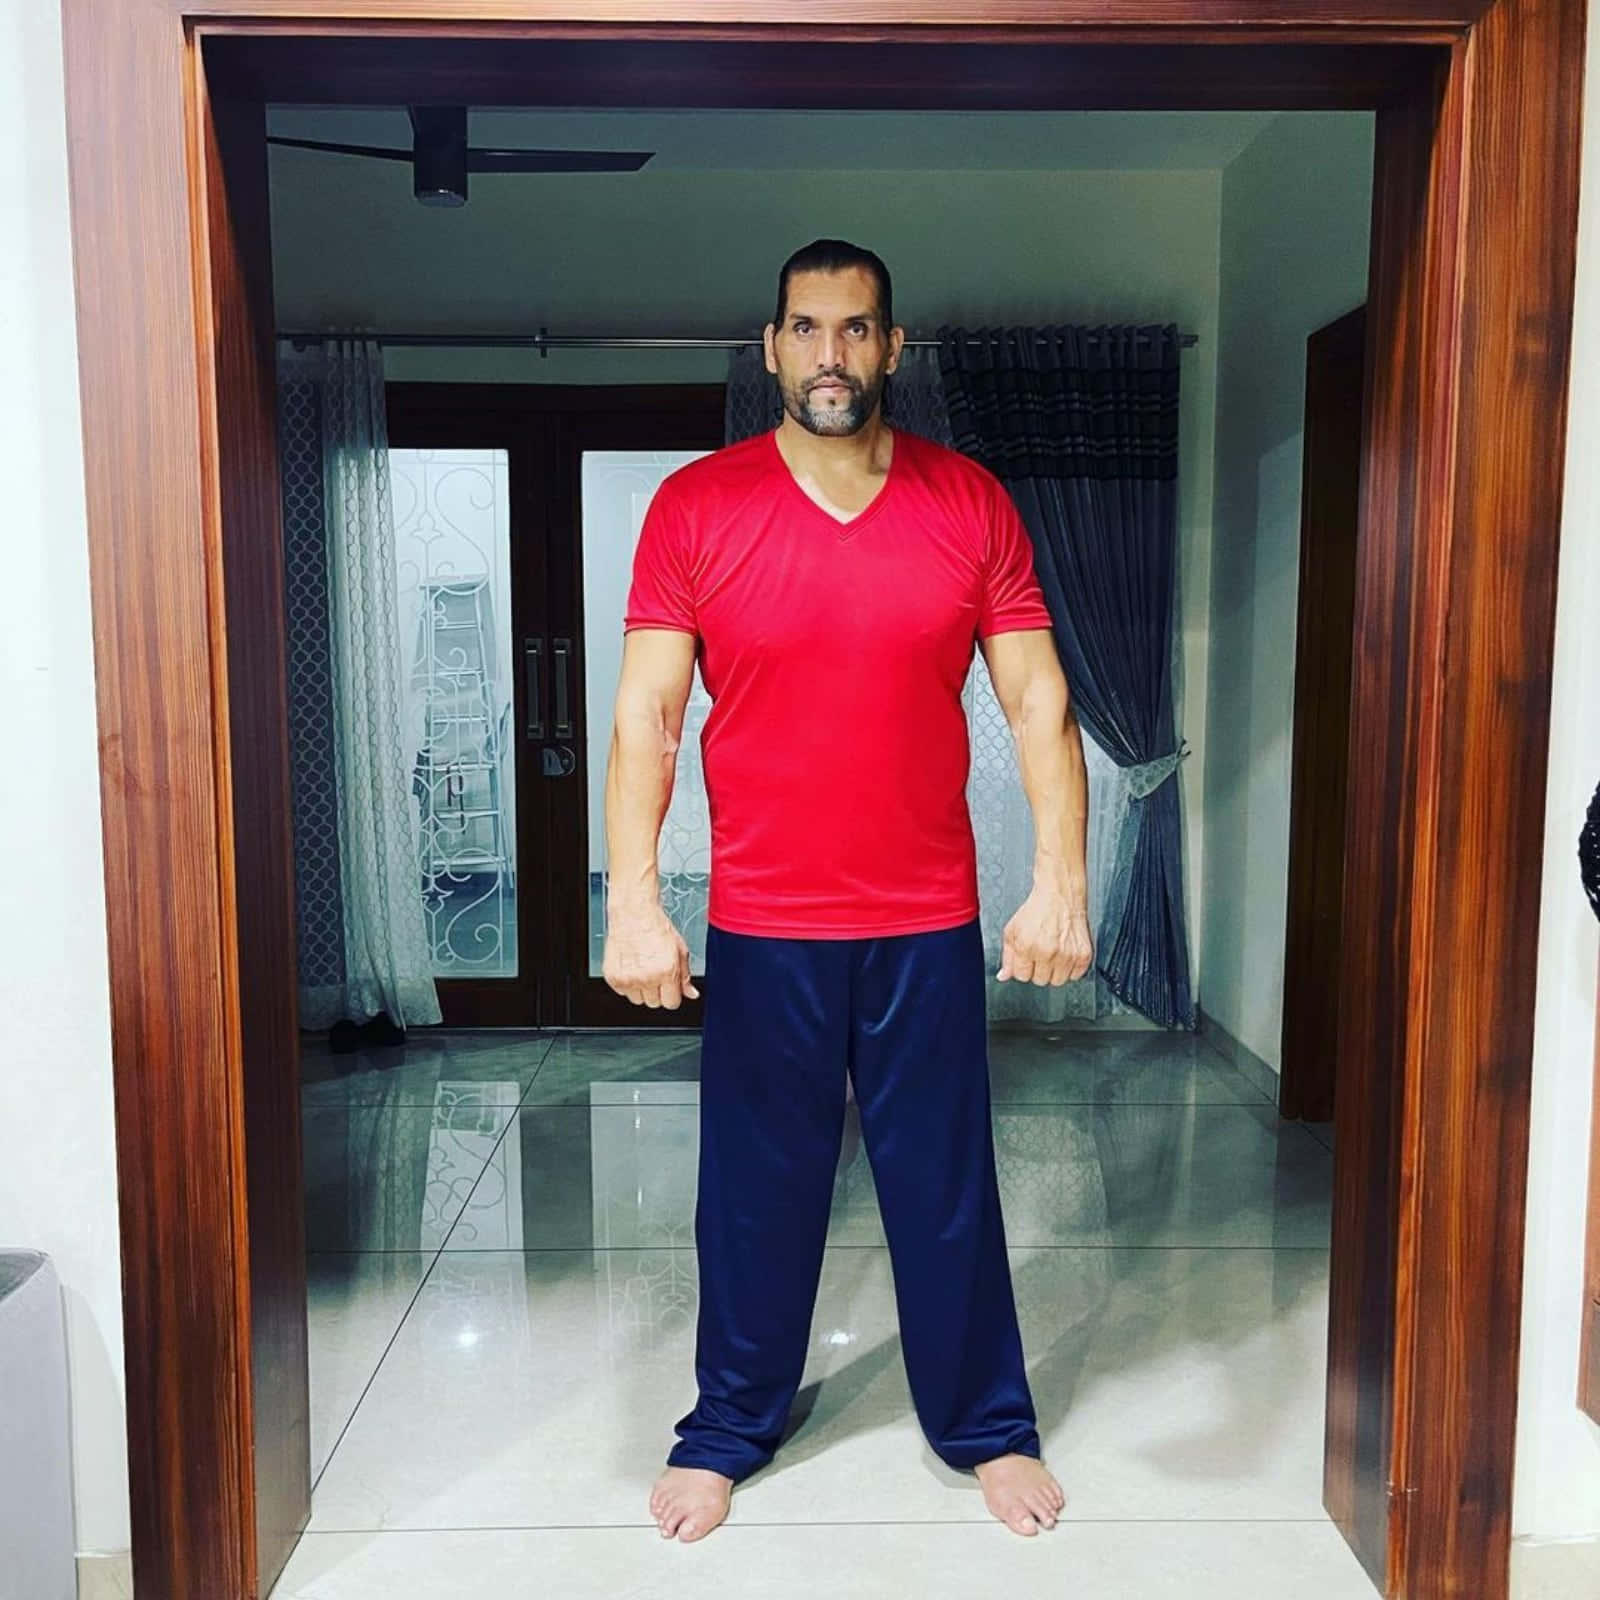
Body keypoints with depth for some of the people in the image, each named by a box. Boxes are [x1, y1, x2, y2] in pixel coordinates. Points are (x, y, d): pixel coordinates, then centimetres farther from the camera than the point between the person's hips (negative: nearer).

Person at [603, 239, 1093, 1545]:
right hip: (761, 924, 0)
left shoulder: (973, 504, -1)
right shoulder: (695, 507, -3)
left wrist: (1061, 879, -10)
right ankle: (730, 1428, 36)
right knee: (756, 1187, 13)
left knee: (947, 1183, 14)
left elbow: (1039, 701, -1)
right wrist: (633, 898, -15)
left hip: (930, 921, 1)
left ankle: (988, 1425, 36)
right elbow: (646, 717, -6)